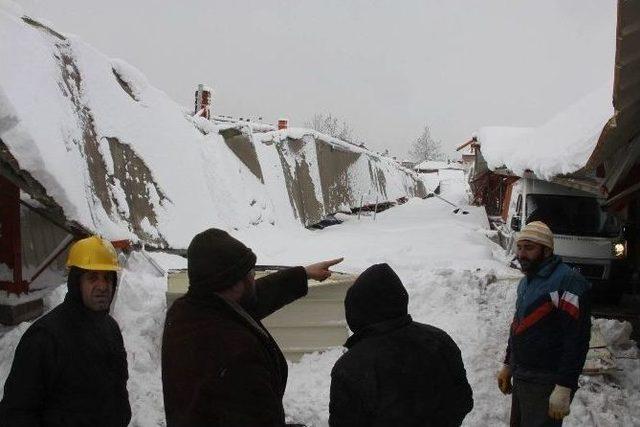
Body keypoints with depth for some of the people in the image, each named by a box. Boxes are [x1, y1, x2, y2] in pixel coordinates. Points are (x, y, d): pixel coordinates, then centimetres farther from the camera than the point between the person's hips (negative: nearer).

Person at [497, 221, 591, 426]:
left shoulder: (568, 281, -18)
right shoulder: (526, 282, 13)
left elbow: (578, 338, -23)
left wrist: (564, 388, -25)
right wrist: (508, 365, 21)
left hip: (546, 385, -9)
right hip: (519, 377, 9)